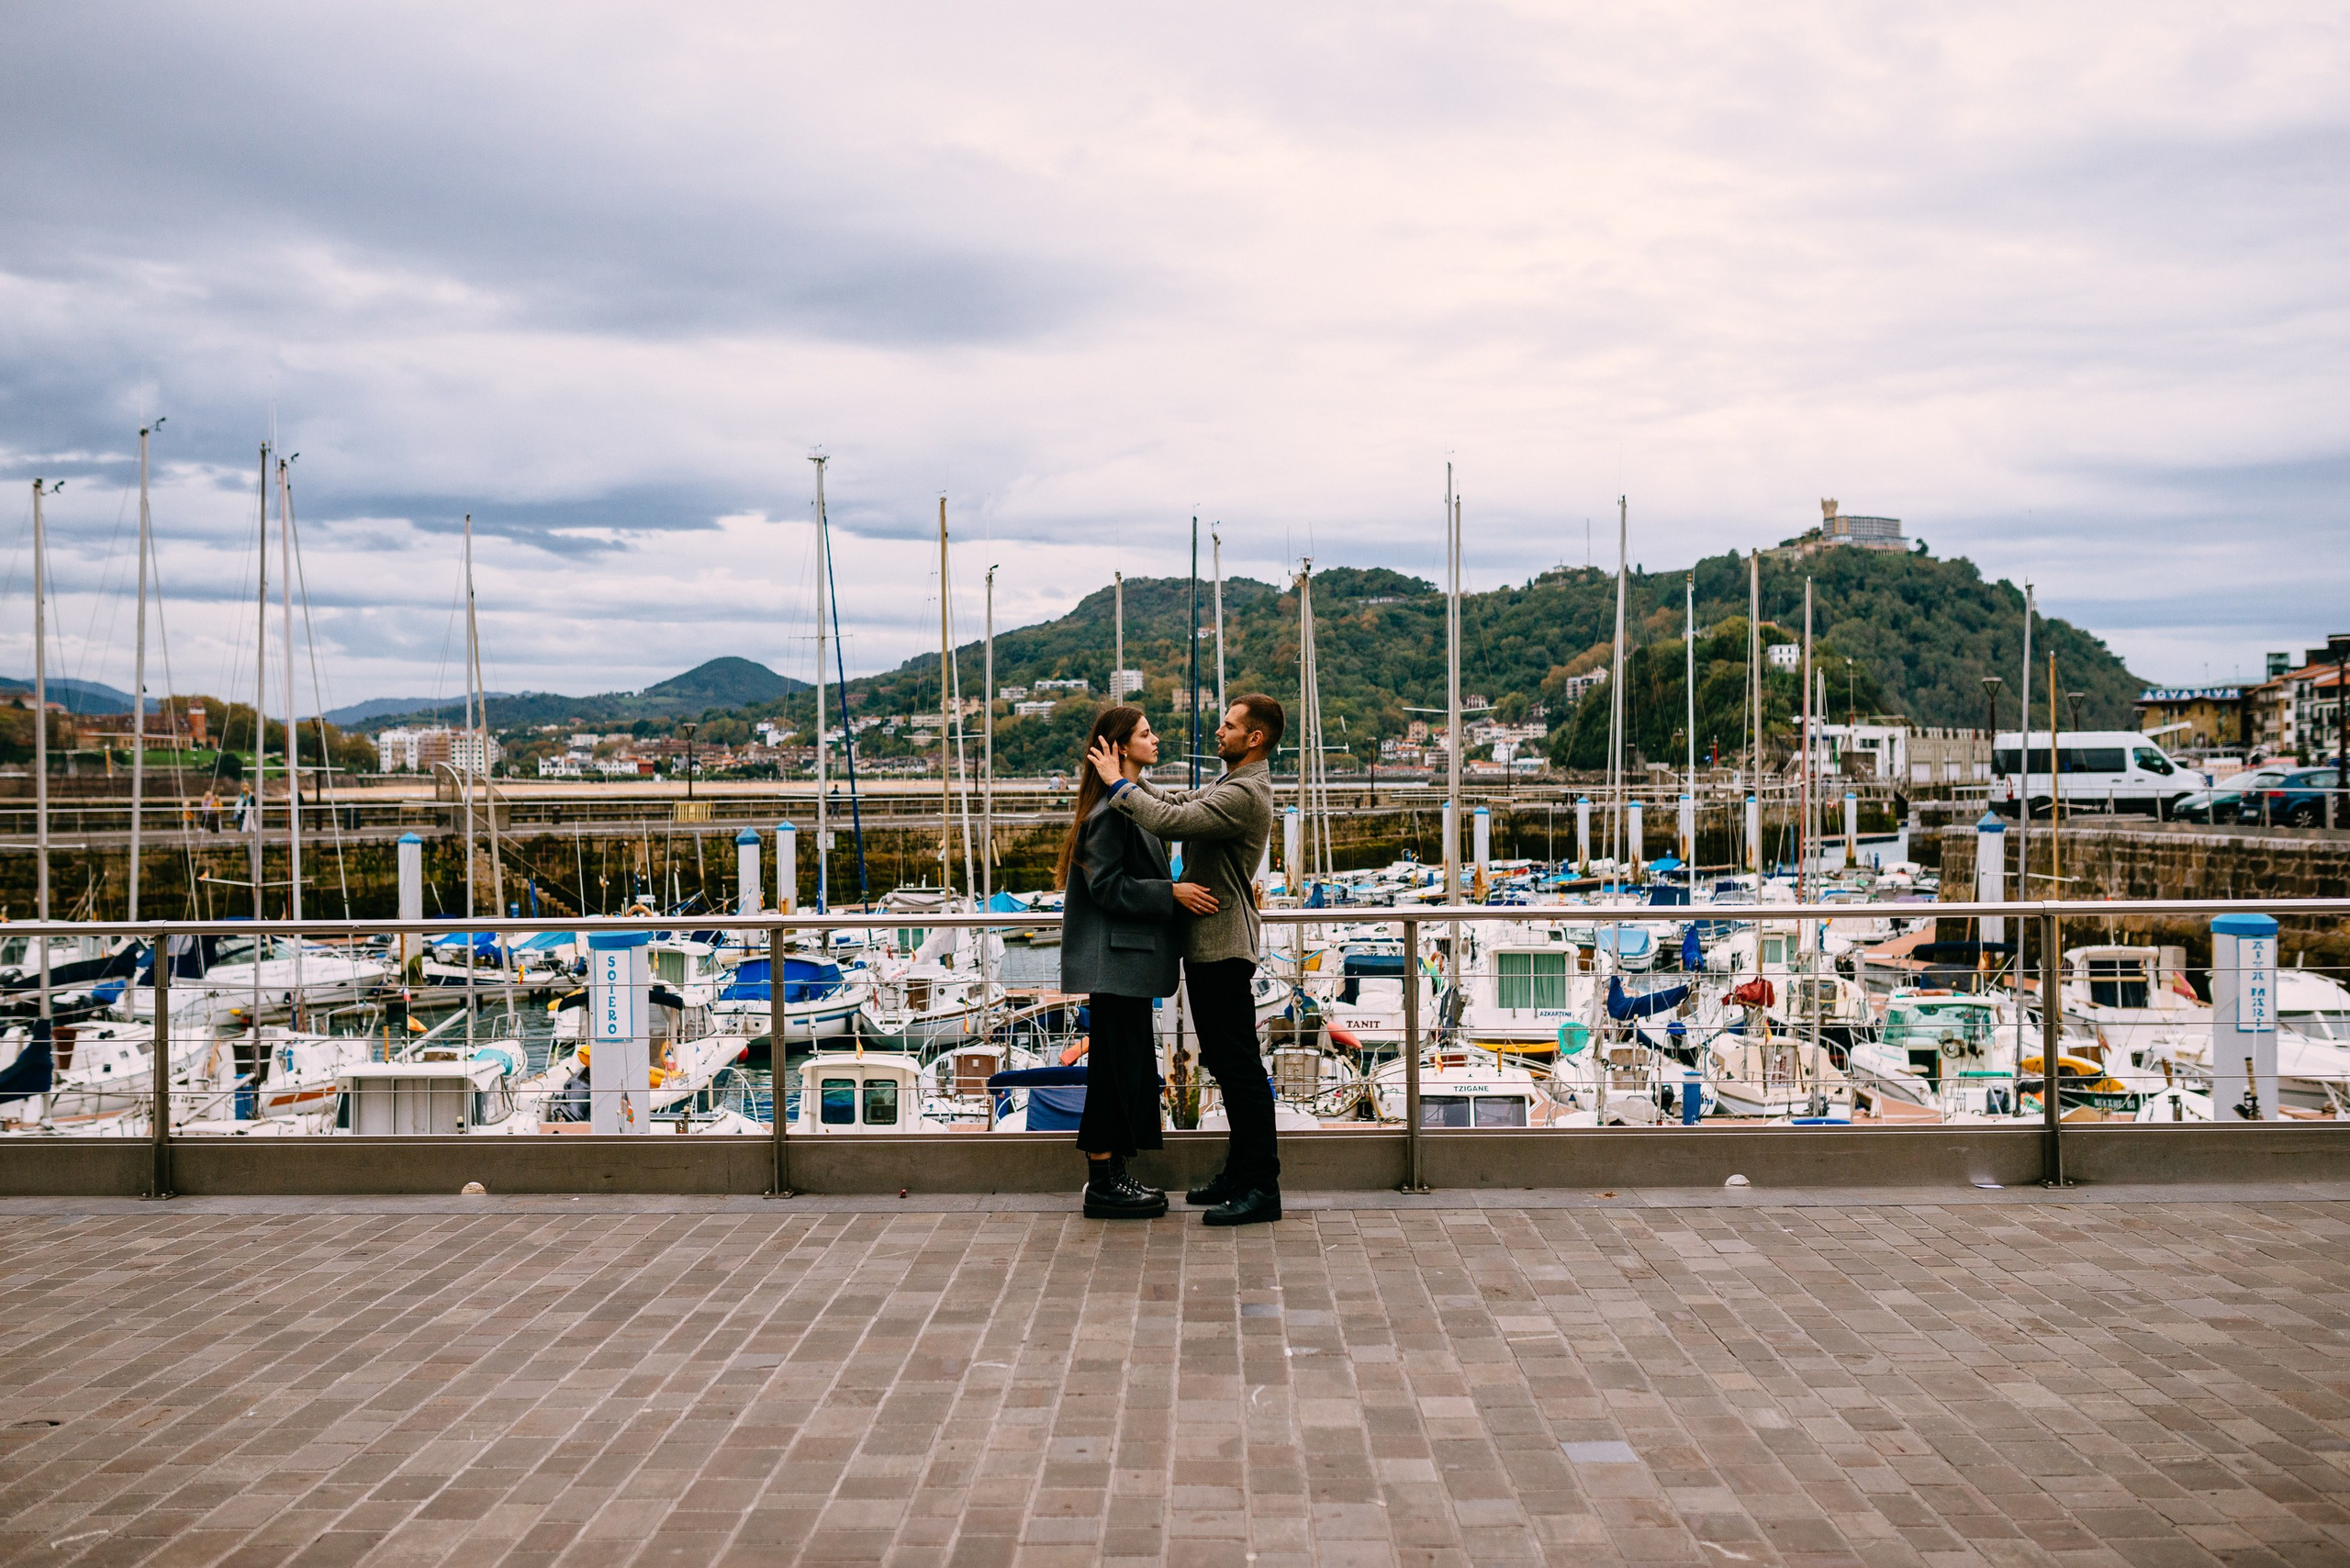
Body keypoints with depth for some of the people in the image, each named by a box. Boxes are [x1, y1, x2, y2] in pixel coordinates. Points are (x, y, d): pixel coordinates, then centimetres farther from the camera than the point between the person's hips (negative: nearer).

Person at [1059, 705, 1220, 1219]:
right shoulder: (1110, 810, -16)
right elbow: (1107, 886, -21)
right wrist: (1172, 893, -21)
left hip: (1129, 958, 10)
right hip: (1114, 959, -10)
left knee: (1125, 1066, 13)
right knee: (1116, 1065, -5)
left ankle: (1111, 1174, 19)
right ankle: (1103, 1184, 1)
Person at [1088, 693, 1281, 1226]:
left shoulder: (1246, 794, -19)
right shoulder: (1228, 786, 16)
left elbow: (1170, 820, -27)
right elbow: (1175, 801, 21)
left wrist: (1118, 783, -15)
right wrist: (1130, 777, 6)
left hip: (1224, 947, -11)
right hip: (1208, 944, 11)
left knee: (1241, 1067, -7)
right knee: (1227, 1064, 15)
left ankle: (1262, 1187, -3)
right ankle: (1240, 1172, 24)